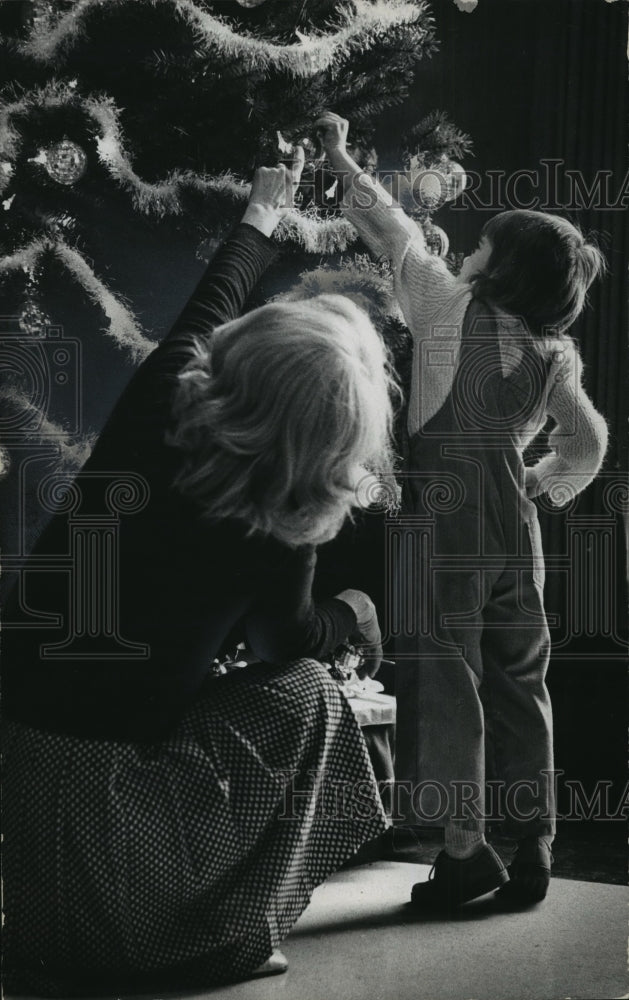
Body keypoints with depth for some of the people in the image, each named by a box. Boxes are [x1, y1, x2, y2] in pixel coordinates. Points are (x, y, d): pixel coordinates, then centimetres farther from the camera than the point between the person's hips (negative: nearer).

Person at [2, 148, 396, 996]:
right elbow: (284, 641, 8)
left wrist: (261, 216, 34)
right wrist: (352, 614, 30)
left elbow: (213, 298, 15)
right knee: (306, 694, 17)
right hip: (114, 775, -4)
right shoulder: (281, 526, -14)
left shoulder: (162, 396, -8)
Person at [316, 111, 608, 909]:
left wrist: (339, 157, 18)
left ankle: (465, 849, -4)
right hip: (516, 530, 6)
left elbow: (396, 235, 6)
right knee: (519, 687, 11)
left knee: (444, 681, -3)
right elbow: (587, 443, 15)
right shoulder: (554, 353, 7)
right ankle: (533, 849, 14)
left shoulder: (451, 310, -6)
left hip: (445, 525, -5)